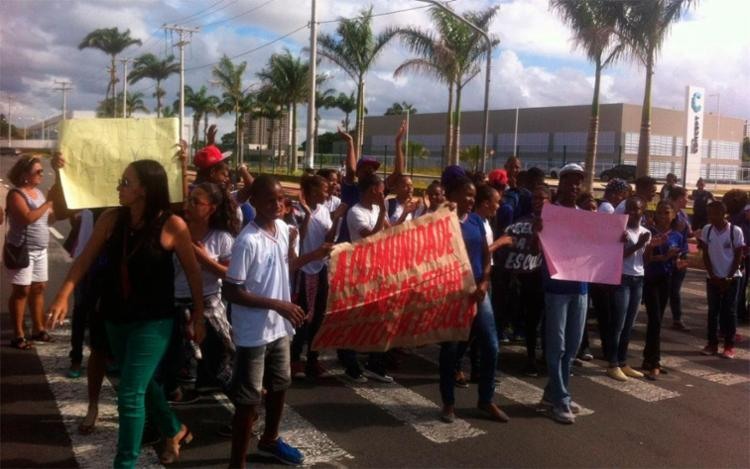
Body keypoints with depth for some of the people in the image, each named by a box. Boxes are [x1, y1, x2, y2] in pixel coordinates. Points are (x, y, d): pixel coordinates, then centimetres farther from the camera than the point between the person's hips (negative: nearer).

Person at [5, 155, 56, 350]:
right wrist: (48, 202, -23)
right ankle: (18, 335, 4)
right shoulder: (16, 194, -13)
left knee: (39, 288, 12)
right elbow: (28, 218, -28)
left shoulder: (38, 192, 11)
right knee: (21, 291, -3)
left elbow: (48, 219, 16)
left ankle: (38, 329, 22)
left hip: (40, 250, 8)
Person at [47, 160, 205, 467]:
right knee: (143, 385, 22)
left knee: (130, 395, -7)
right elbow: (85, 259, 1)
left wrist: (198, 317, -2)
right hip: (116, 319, 6)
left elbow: (193, 272, -7)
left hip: (154, 321, -6)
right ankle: (175, 431, 46)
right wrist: (64, 294, -13)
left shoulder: (172, 225, -16)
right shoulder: (111, 219, -4)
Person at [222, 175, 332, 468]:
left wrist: (311, 256, 2)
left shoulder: (283, 228, 1)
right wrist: (277, 304, -26)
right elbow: (230, 291, -23)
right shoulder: (248, 241, -23)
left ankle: (270, 441, 47)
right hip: (253, 334, -8)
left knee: (279, 386, 24)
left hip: (279, 327, 8)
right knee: (249, 400, 2)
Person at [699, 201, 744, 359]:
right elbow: (705, 255, 2)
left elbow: (738, 257, -6)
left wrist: (729, 278, -10)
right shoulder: (707, 230, -2)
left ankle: (729, 346, 8)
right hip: (712, 277, 3)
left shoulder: (736, 231, -10)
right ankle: (712, 343, 13)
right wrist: (713, 276, -5)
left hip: (731, 278, -3)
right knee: (713, 311, 6)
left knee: (729, 311, 1)